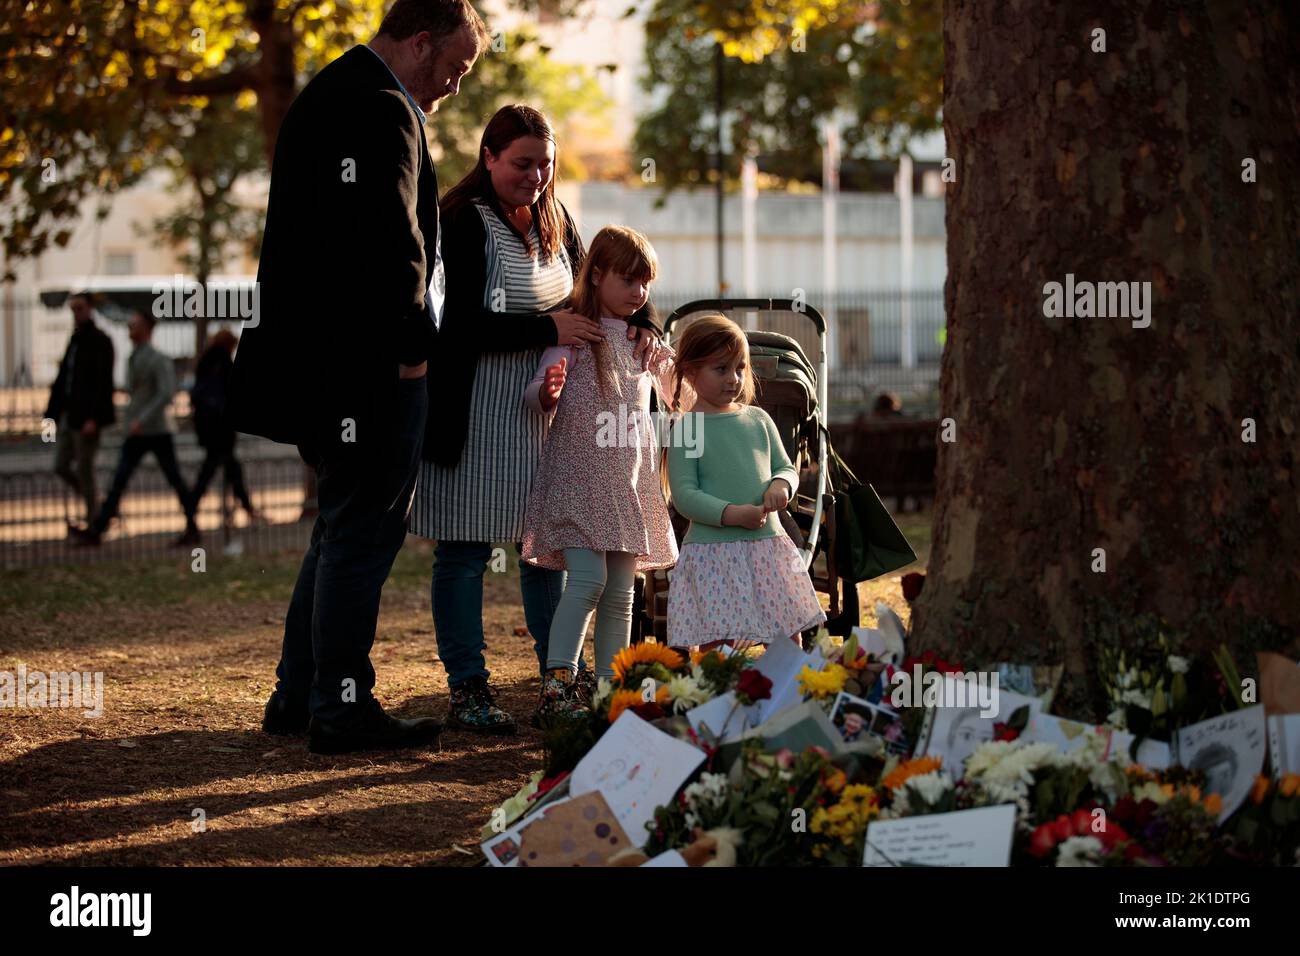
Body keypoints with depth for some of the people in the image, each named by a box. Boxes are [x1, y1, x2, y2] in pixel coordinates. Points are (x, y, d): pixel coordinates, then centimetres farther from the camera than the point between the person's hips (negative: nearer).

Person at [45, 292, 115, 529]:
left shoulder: (99, 341, -10)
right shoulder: (76, 340, 15)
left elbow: (102, 382, -17)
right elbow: (62, 379, 16)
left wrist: (93, 418, -23)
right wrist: (53, 413, 11)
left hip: (86, 417, -8)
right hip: (68, 415, 8)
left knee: (84, 469, -4)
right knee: (61, 467, 9)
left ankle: (92, 521, 5)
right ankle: (95, 509, 23)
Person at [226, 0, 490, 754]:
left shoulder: (333, 92, 18)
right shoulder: (381, 110, -16)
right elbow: (391, 240, -23)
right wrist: (413, 343, -13)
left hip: (320, 362, 11)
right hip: (370, 364, -11)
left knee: (344, 530, 18)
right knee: (363, 533, -4)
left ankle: (300, 694, 23)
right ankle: (342, 710, 0)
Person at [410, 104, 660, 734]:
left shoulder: (553, 220, 11)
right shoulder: (465, 223, -11)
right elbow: (459, 324, -19)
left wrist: (639, 322, -2)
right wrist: (546, 329, -24)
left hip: (543, 407, 7)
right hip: (474, 413, -7)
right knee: (465, 548, -2)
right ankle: (467, 691, 2)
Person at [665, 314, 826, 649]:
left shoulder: (758, 420, 12)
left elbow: (786, 468, 17)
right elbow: (684, 495, -9)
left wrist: (781, 485, -7)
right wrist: (733, 514, -21)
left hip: (768, 547, 5)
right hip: (712, 553, -5)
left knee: (789, 641, 7)